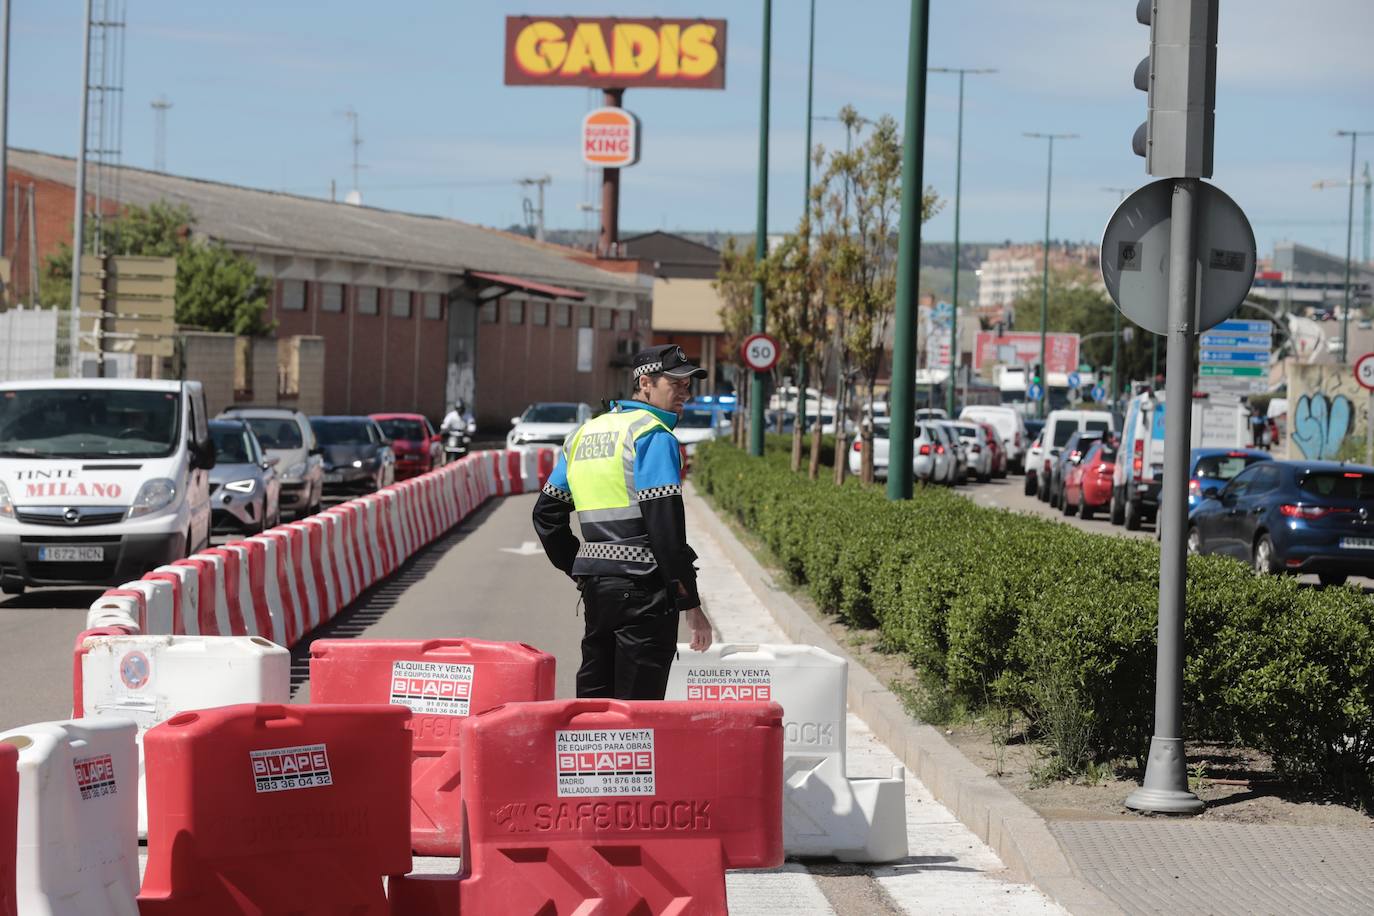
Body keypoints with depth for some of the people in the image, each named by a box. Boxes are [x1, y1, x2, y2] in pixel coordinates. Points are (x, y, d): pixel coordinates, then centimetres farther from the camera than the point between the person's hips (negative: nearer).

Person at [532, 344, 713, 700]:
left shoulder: (584, 434, 16)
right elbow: (666, 525, -16)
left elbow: (547, 513, 19)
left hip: (595, 587, 8)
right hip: (642, 588, -8)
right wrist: (691, 604, -14)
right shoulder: (653, 435, -9)